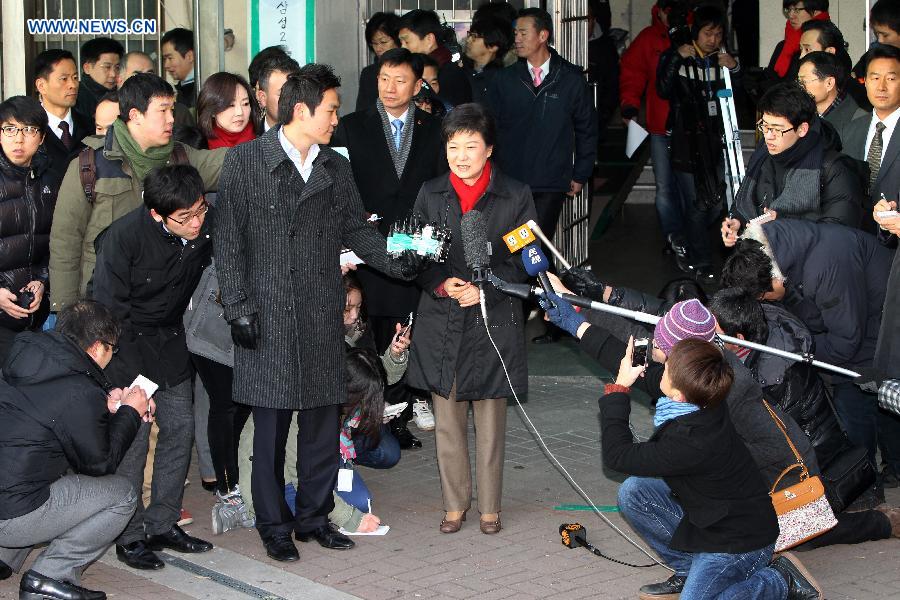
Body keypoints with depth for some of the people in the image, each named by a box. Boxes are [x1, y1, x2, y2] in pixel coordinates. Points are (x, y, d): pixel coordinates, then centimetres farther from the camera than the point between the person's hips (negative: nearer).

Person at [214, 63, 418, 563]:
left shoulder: (336, 168, 13)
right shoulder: (245, 160, -2)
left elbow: (356, 229, 15)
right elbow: (229, 239, -4)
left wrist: (393, 260, -3)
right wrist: (238, 306, -10)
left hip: (321, 318, 5)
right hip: (267, 316, -4)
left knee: (322, 423, 8)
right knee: (271, 426, 2)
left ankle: (314, 516, 22)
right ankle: (273, 525, 13)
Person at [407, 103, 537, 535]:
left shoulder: (515, 195, -2)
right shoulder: (430, 194, 5)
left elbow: (525, 261, -1)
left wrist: (485, 288, -14)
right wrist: (441, 283, -12)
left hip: (493, 322, -2)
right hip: (441, 324, 2)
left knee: (490, 422, 6)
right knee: (447, 421, 8)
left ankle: (489, 507, 18)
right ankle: (455, 503, 22)